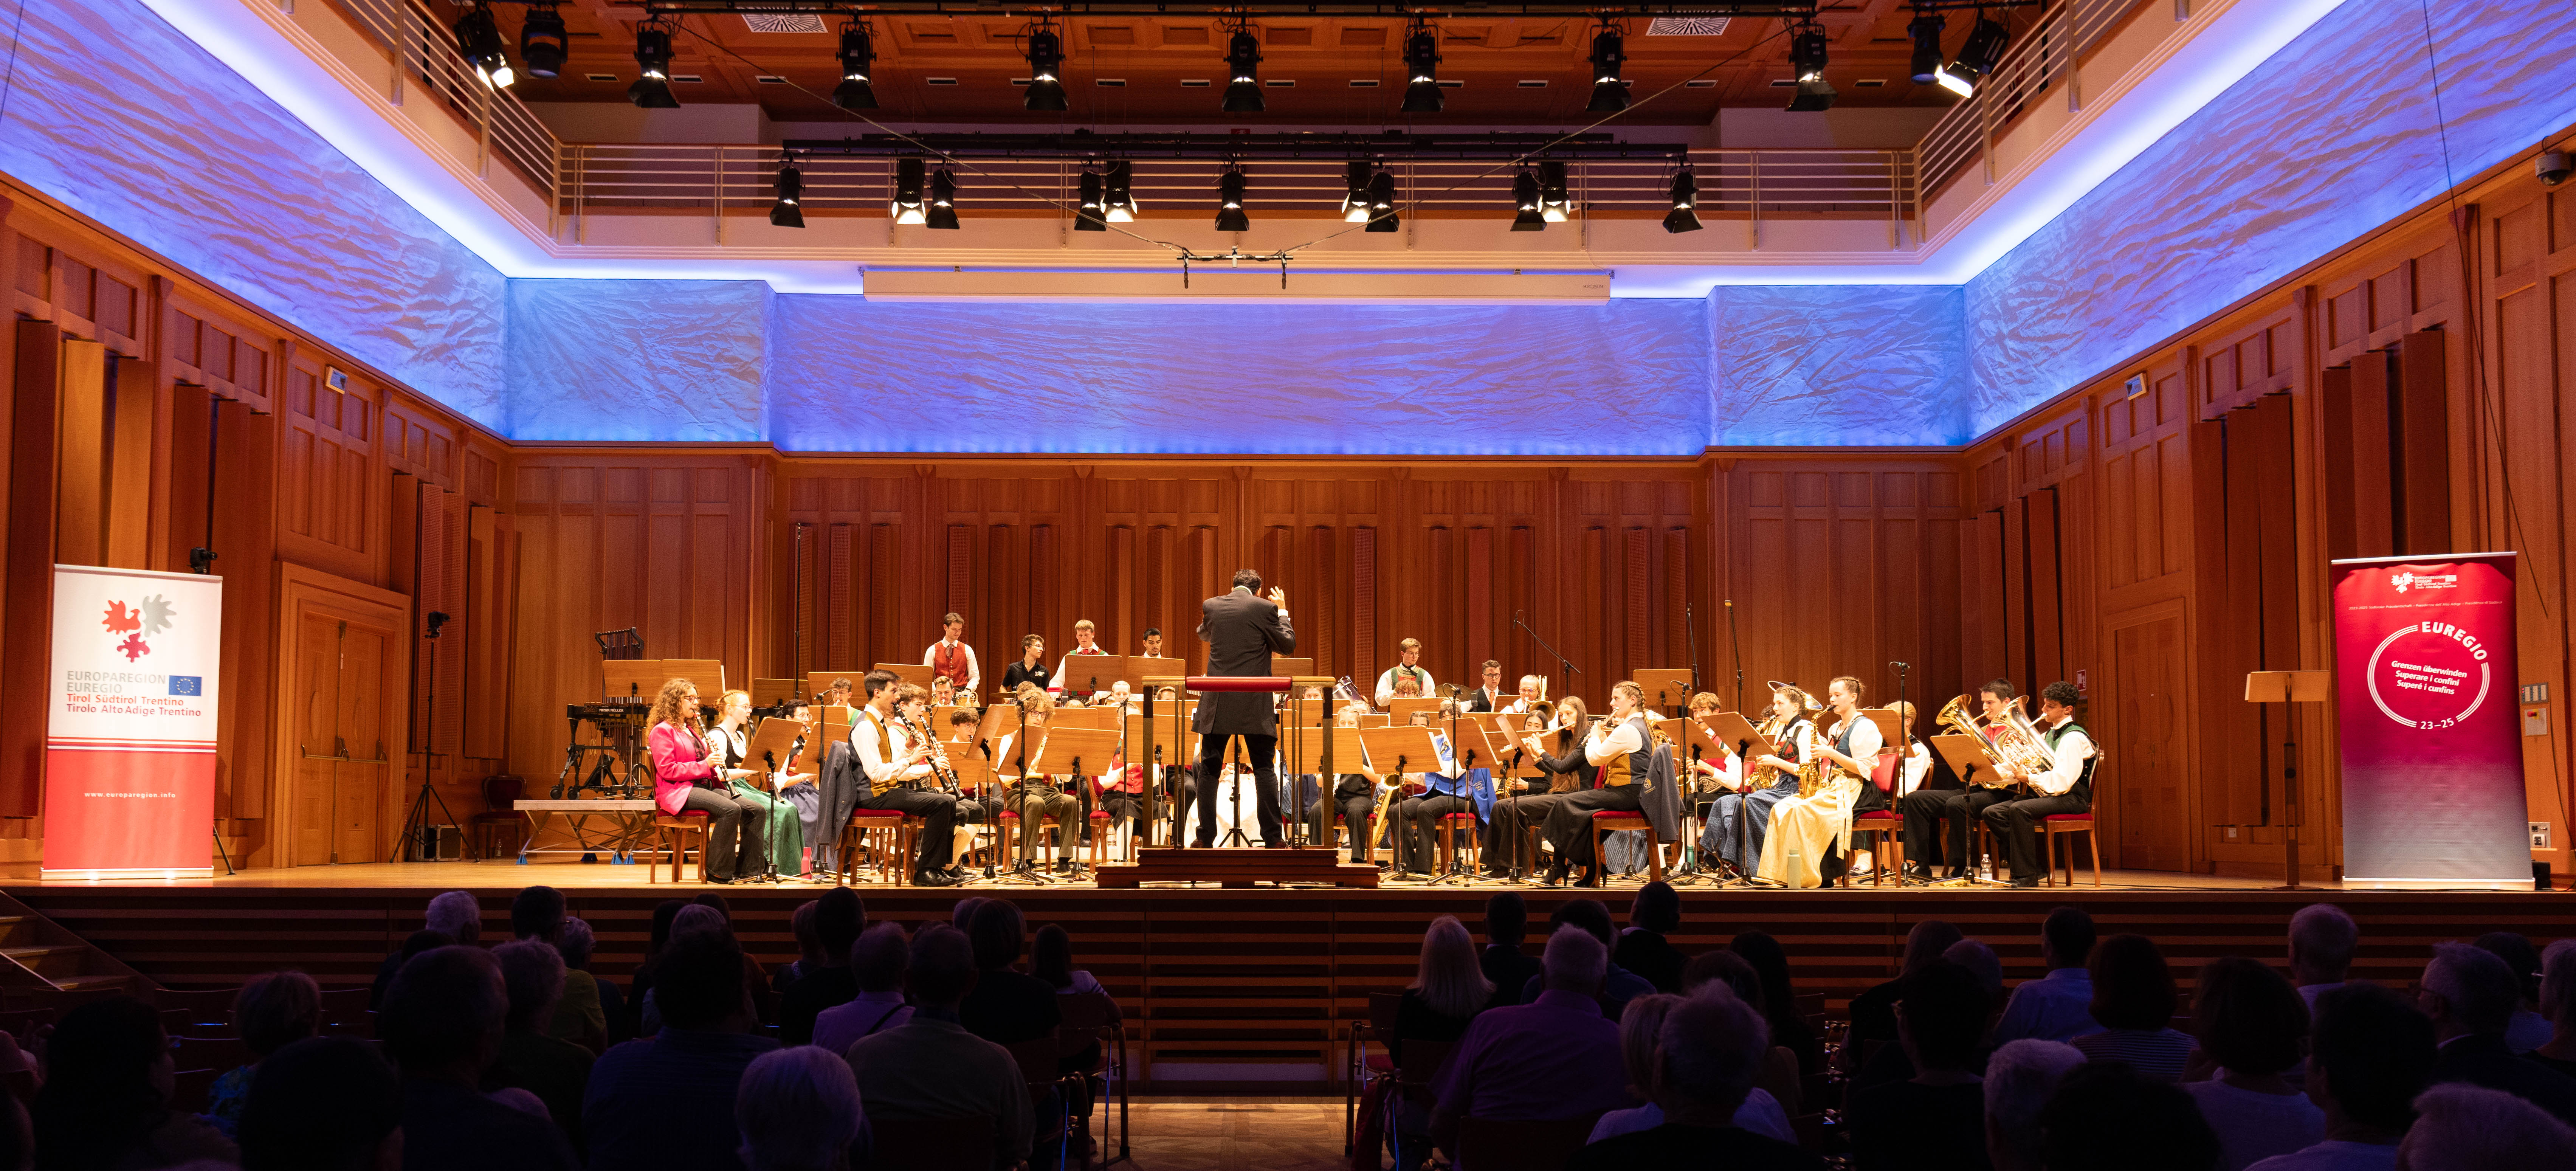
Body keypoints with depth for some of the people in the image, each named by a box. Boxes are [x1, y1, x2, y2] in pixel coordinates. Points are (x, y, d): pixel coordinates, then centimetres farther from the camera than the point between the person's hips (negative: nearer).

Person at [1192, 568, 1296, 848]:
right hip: (1254, 703, -2)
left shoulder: (1211, 606, 4)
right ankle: (1273, 838, 3)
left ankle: (1205, 838, 9)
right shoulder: (1265, 608, -5)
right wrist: (1282, 612, 15)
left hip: (1217, 701, 2)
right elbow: (1288, 646, 3)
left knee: (1209, 769, 9)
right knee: (1265, 770, 5)